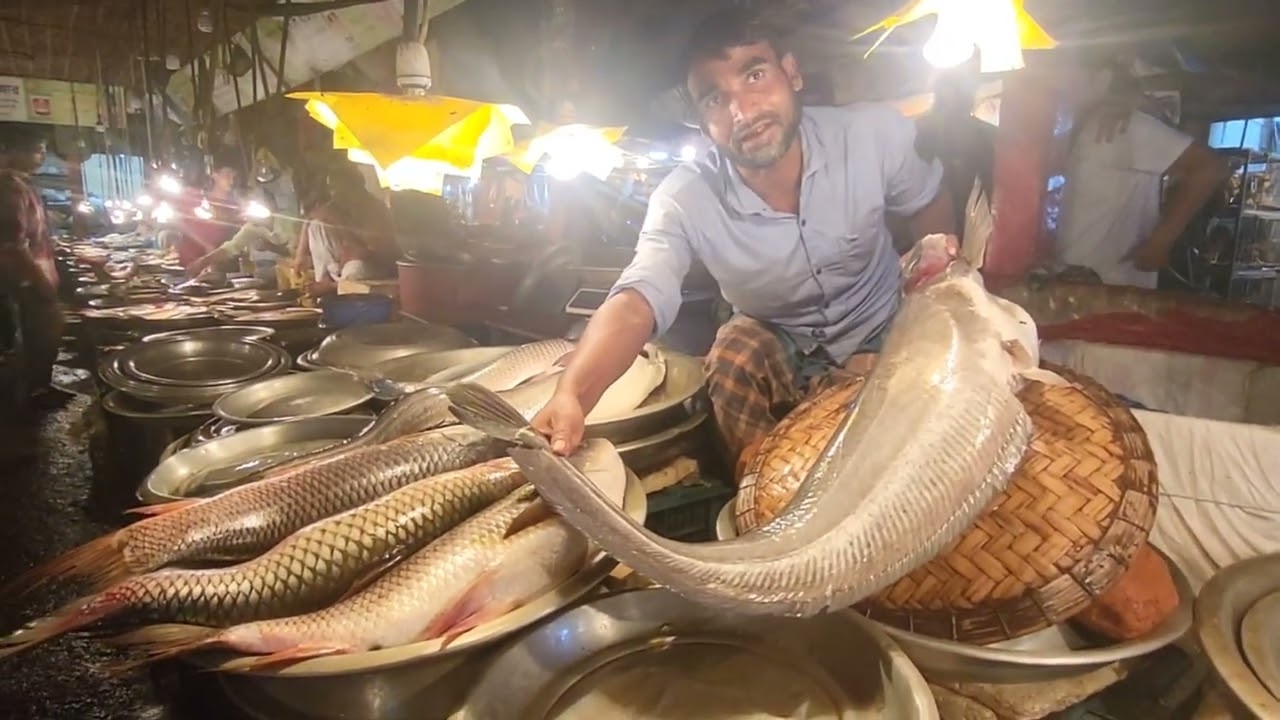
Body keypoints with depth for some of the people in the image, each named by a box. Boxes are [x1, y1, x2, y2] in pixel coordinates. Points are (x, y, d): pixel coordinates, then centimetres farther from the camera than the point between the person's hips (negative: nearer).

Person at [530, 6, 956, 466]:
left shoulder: (877, 134, -22)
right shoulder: (684, 199, -25)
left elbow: (931, 206, 0)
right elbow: (636, 302, -41)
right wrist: (570, 396, -58)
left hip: (887, 341, 1)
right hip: (775, 349, 0)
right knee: (736, 348, -31)